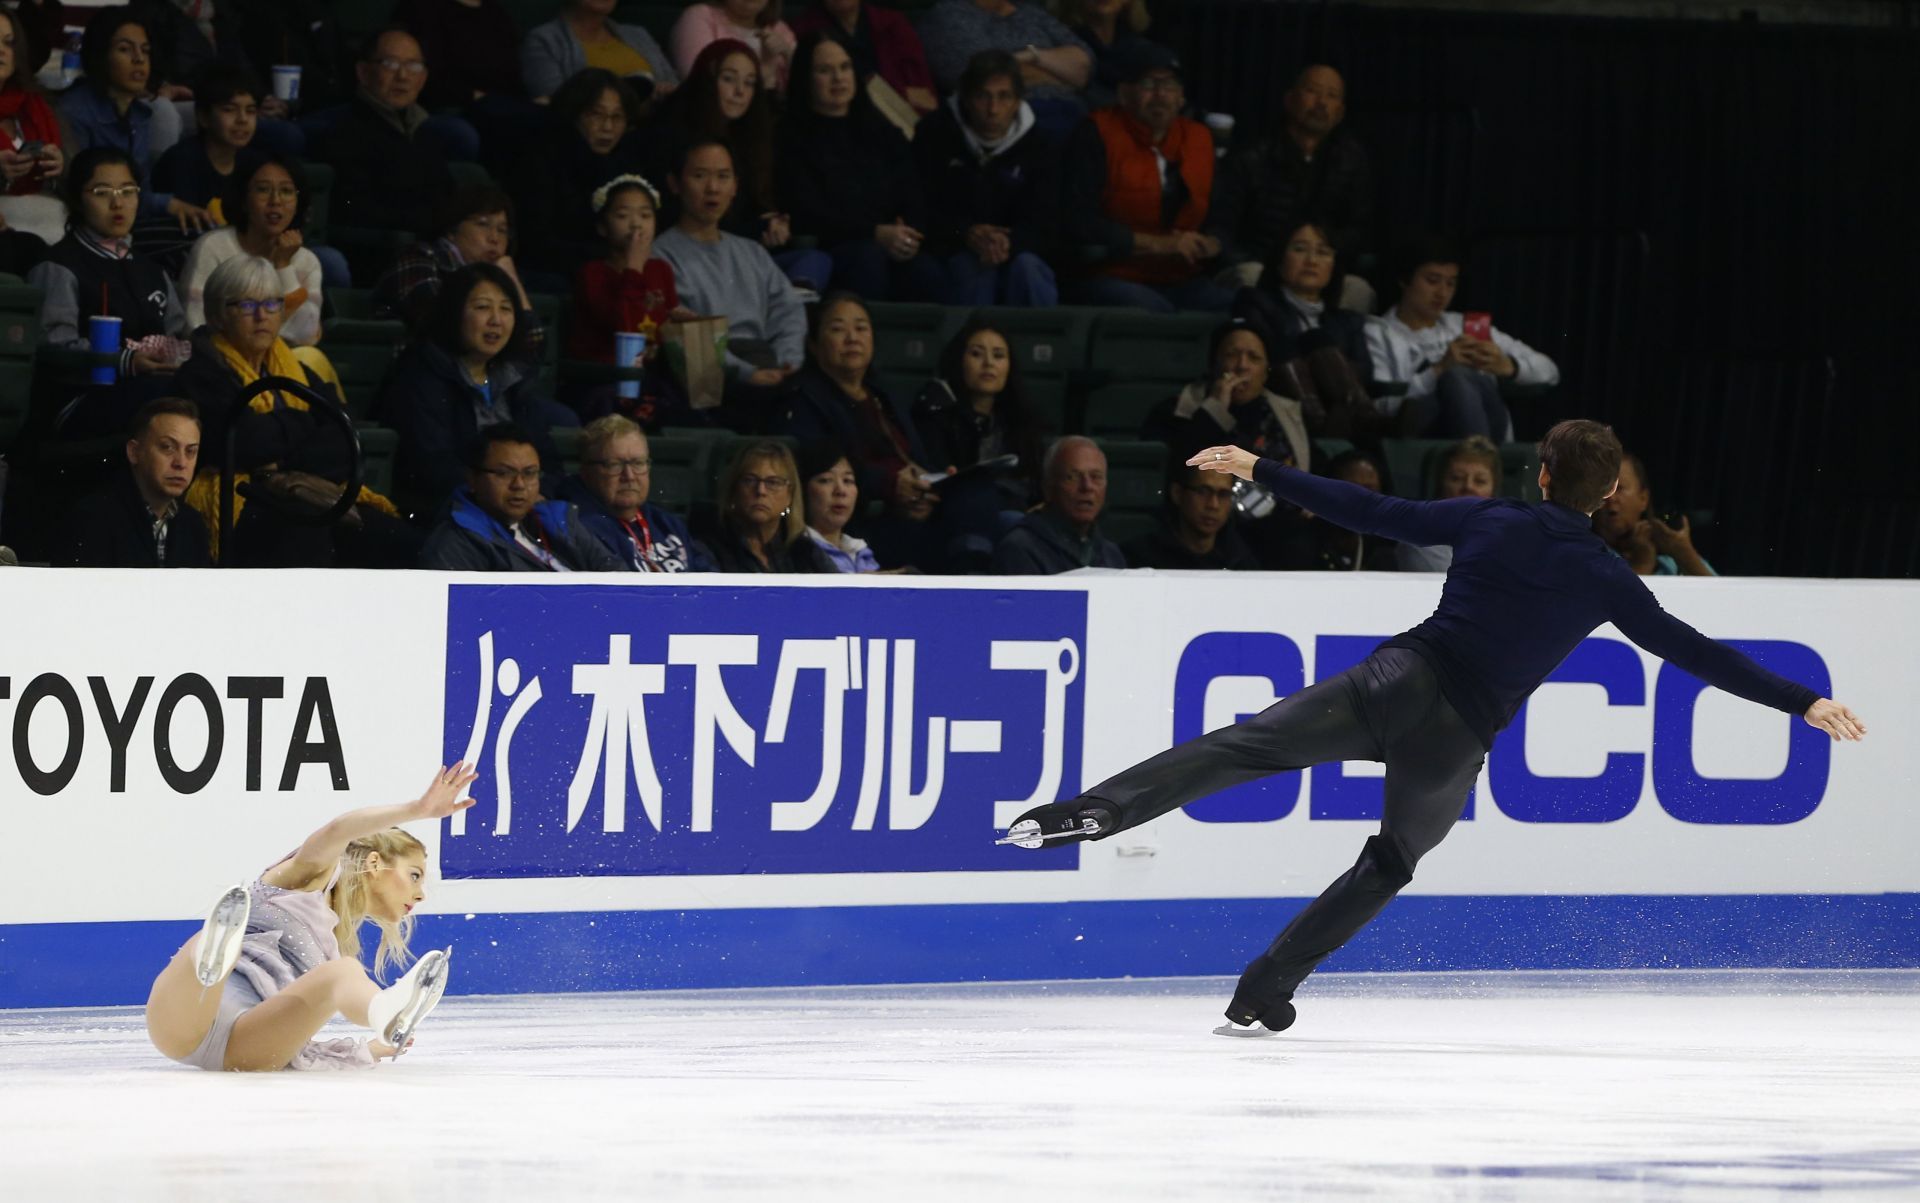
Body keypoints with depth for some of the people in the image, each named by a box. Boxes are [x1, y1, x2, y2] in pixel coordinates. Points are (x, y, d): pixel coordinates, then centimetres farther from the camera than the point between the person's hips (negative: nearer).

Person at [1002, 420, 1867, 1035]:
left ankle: (1105, 806, -33)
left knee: (1239, 747, -8)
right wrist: (1804, 703, 7)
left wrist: (1260, 472, 13)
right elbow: (1694, 652, 2)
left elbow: (1370, 512, 6)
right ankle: (1263, 992, 16)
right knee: (1392, 863, 21)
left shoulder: (1487, 522, 6)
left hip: (1392, 683, 0)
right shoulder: (1605, 581, 3)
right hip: (1455, 740, 0)